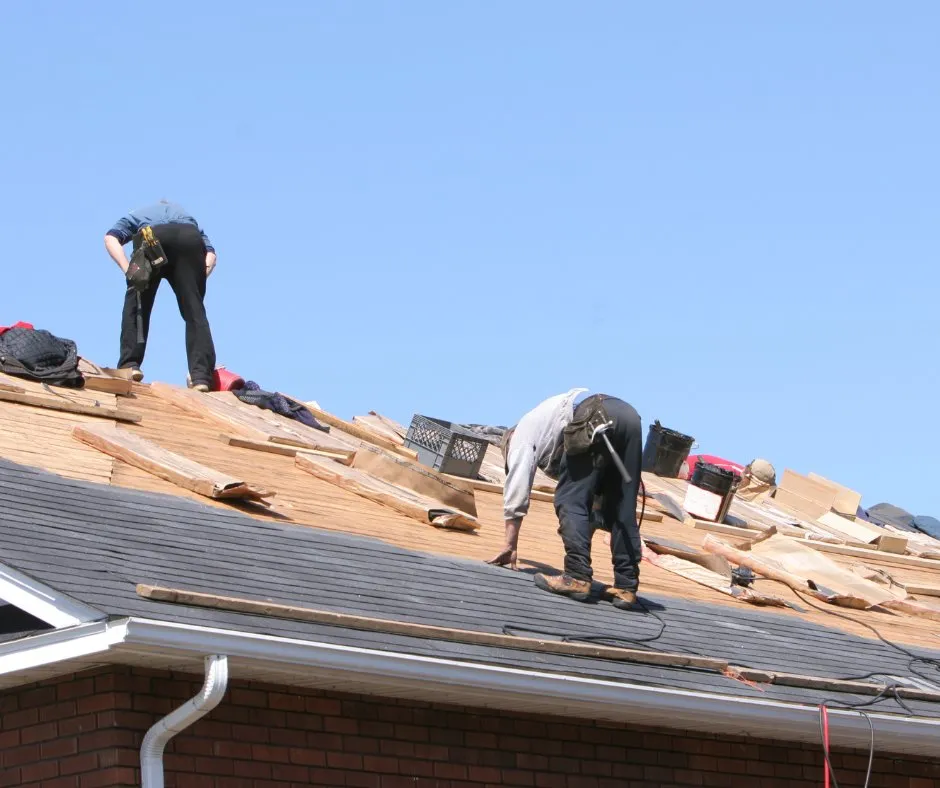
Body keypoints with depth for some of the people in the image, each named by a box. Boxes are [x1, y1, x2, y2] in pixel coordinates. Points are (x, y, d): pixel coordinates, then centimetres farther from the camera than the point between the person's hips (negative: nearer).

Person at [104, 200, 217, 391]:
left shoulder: (137, 215, 40)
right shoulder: (188, 217, 44)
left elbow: (111, 238, 16)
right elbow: (210, 253, 23)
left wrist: (128, 269, 4)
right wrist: (200, 277, 11)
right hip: (189, 240, 1)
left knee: (136, 306, 14)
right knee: (194, 310, 2)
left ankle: (130, 365, 2)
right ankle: (201, 375, -10)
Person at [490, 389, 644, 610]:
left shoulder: (522, 434, 22)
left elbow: (516, 490, 15)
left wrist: (510, 546, 15)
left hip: (594, 419, -7)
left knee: (570, 502, -2)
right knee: (622, 509, 10)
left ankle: (577, 577, -12)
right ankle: (626, 586, 4)